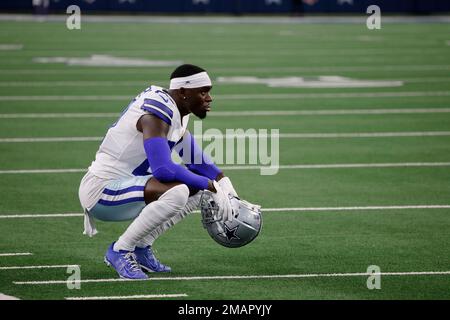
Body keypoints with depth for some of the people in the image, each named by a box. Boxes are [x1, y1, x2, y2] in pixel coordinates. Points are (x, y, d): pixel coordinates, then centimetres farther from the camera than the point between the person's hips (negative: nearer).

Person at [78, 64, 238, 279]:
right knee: (176, 192, -32)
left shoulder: (176, 111, 9)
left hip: (126, 184, 10)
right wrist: (212, 187, -23)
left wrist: (223, 181, 3)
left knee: (198, 187, 11)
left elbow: (195, 159, 20)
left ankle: (141, 248, 10)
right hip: (101, 191, -10)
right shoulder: (157, 113, -22)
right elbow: (163, 169, -32)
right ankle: (120, 250, -15)